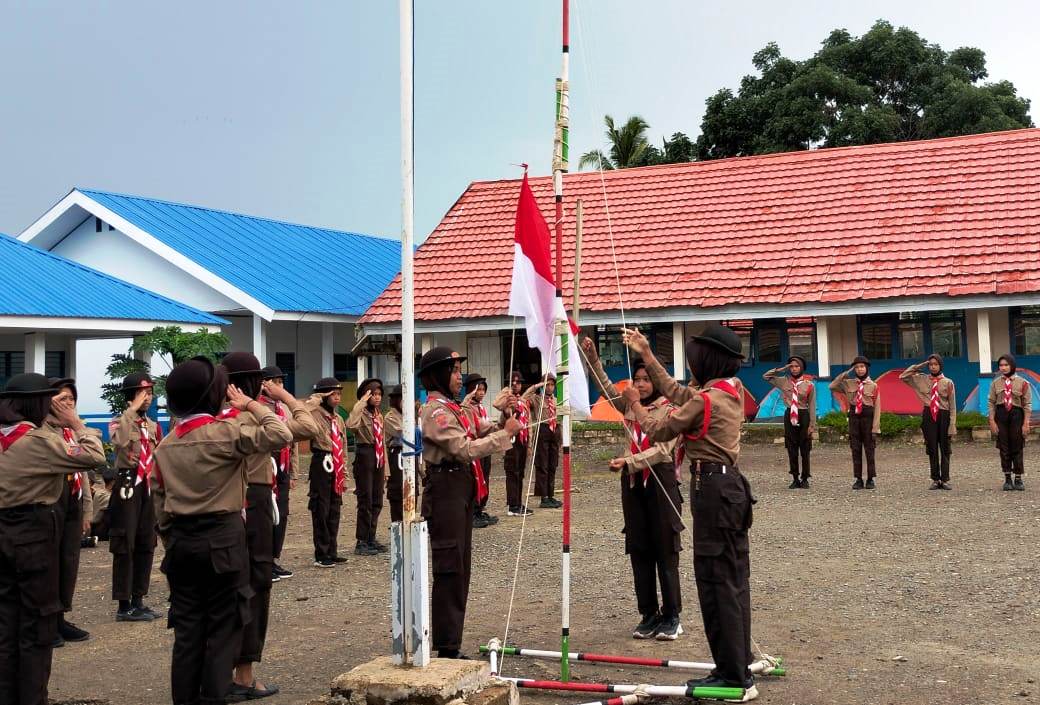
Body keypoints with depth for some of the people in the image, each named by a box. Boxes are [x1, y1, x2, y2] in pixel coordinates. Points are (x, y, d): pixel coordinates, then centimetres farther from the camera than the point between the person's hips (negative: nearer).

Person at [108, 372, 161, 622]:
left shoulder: (155, 427, 14)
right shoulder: (119, 423, -4)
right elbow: (120, 441, -29)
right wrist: (132, 410, -22)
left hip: (150, 488, 7)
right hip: (128, 486, -6)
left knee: (146, 545, 10)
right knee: (125, 546, -3)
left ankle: (138, 600, 20)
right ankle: (124, 605, 2)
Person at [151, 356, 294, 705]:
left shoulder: (165, 445, 8)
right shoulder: (227, 431, -12)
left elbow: (160, 505, 10)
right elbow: (281, 435, -18)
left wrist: (171, 542, 18)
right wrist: (251, 405, -5)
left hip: (180, 541, 5)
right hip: (224, 539, -5)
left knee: (187, 628, 11)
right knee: (223, 628, 2)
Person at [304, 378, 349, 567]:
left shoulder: (338, 419, 17)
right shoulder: (315, 415, -6)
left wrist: (344, 474, 17)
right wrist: (317, 397, -16)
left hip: (335, 467, 7)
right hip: (321, 465, -7)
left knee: (334, 511, 12)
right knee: (321, 511, -2)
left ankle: (331, 552, 21)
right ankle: (321, 555, 6)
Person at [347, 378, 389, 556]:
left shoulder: (379, 415, 16)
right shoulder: (362, 413, -8)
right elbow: (351, 424, -33)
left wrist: (386, 468, 18)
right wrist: (362, 402, -25)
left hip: (379, 458, 8)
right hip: (365, 456, -8)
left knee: (377, 501, 11)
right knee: (366, 501, -5)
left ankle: (371, 538, 21)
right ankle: (361, 542, 3)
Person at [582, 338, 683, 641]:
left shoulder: (669, 411, -8)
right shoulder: (629, 406, 10)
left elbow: (662, 450, -17)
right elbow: (605, 386, 5)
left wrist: (628, 461, -27)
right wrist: (592, 358, -7)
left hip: (661, 481, -6)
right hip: (633, 482, 6)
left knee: (665, 551, -1)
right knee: (639, 551, 8)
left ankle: (672, 616, 8)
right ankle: (649, 614, 17)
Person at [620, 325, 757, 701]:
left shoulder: (705, 400, -17)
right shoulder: (733, 389, 10)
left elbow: (659, 431, -6)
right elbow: (676, 392, 20)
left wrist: (634, 405, 11)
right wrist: (646, 354, 21)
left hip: (713, 489, -10)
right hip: (731, 486, 10)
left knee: (716, 582, -5)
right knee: (733, 578, 13)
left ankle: (734, 678, -1)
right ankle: (739, 668, 21)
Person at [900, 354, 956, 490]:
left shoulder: (948, 382, -1)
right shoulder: (922, 379, 5)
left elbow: (952, 405, -2)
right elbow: (902, 377, 4)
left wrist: (952, 425, -7)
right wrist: (918, 366, 1)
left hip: (943, 416, -2)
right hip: (928, 416, 2)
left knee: (945, 449, 5)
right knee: (932, 449, 6)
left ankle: (945, 480, 9)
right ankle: (935, 480, 12)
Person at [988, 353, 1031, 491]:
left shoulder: (1022, 383, -1)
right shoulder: (996, 383, 5)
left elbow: (1027, 405, -2)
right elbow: (992, 403, 5)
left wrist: (1026, 423, -8)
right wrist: (992, 421, -3)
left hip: (1016, 415, -2)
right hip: (1001, 415, 2)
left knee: (1017, 448, 2)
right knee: (1004, 448, 5)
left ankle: (1018, 479, 12)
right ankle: (1007, 479, 14)